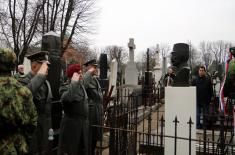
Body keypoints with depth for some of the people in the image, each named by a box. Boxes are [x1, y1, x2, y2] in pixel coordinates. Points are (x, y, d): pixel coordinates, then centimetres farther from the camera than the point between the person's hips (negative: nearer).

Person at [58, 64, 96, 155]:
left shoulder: (81, 85, 9)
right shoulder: (65, 88, -13)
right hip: (71, 124, -8)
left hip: (83, 123, 8)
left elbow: (85, 82, 35)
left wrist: (90, 73, 48)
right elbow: (67, 97, -37)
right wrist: (74, 82, -35)